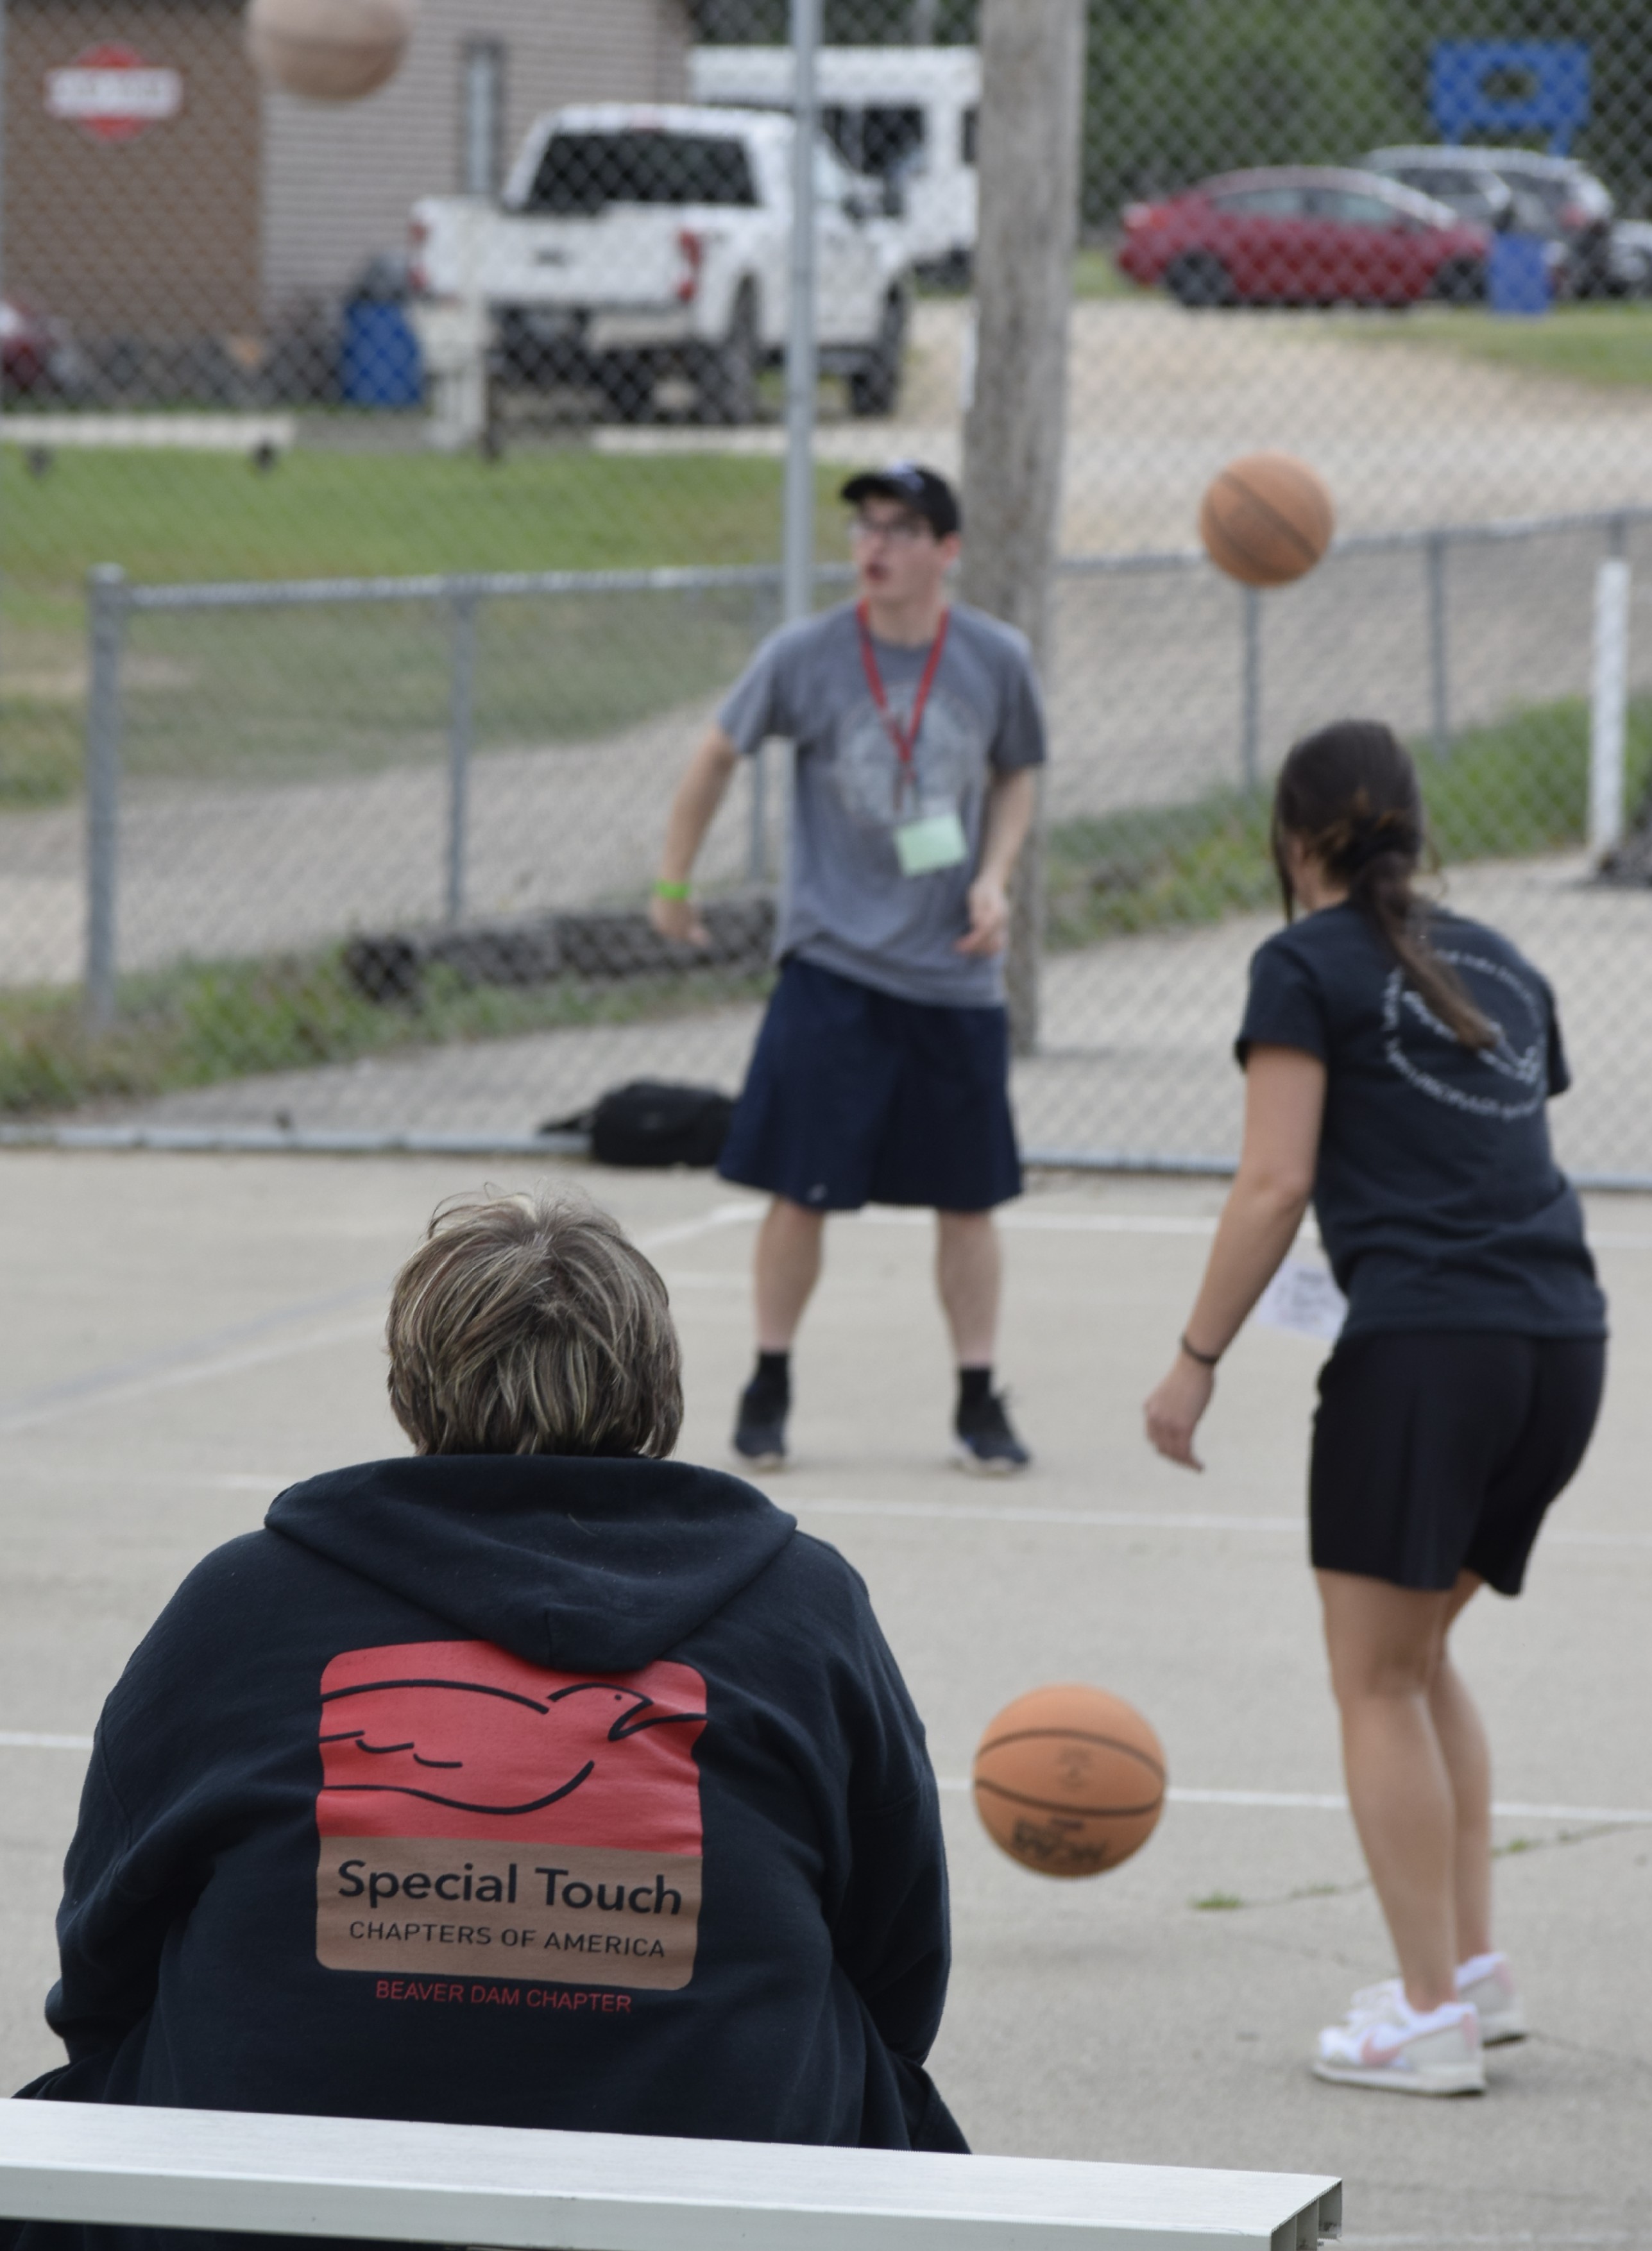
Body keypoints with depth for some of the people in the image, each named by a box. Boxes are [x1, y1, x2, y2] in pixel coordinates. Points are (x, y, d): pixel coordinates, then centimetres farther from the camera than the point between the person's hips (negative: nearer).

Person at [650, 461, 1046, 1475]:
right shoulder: (804, 657, -7)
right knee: (803, 1191, -2)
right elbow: (719, 755, 8)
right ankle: (769, 1387, 14)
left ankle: (980, 1403, 17)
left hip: (955, 972, 1)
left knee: (968, 1197, 6)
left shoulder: (997, 660, -4)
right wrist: (674, 879, 14)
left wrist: (995, 879, -4)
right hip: (832, 964, -1)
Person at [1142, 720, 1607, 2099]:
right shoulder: (1498, 966, 20)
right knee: (1419, 1650, 22)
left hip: (1424, 1337, -6)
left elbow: (1277, 1183, -6)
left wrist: (1197, 1360, -2)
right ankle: (1474, 1964, 17)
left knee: (1377, 1681, 3)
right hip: (1566, 1342, 6)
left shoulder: (1308, 965, 2)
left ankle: (1432, 2015, -1)